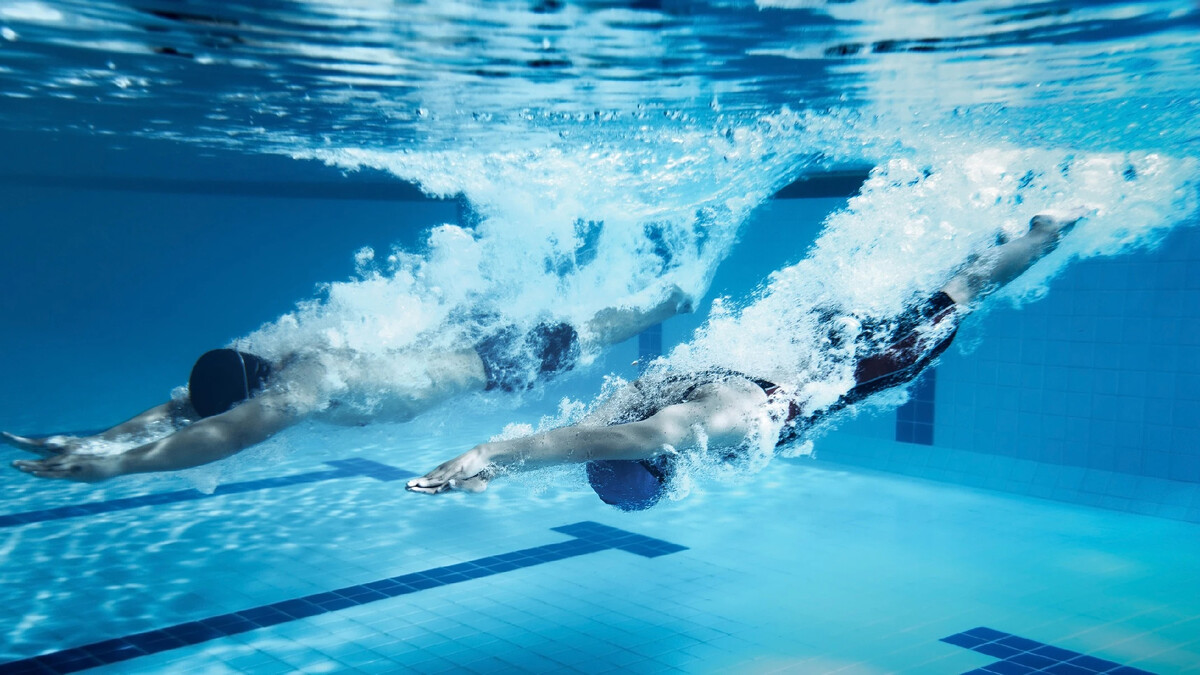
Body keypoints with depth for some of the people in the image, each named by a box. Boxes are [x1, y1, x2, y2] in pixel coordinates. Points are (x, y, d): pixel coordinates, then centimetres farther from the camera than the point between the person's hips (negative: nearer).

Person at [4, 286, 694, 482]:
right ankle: (663, 301, 54)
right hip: (458, 347, 6)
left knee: (581, 338, 21)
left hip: (500, 361, -6)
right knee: (578, 336, 31)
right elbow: (176, 408, -18)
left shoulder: (304, 383, -42)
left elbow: (230, 432, -57)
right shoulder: (265, 364, -17)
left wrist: (115, 465, -63)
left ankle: (665, 303, 47)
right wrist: (95, 439, -32)